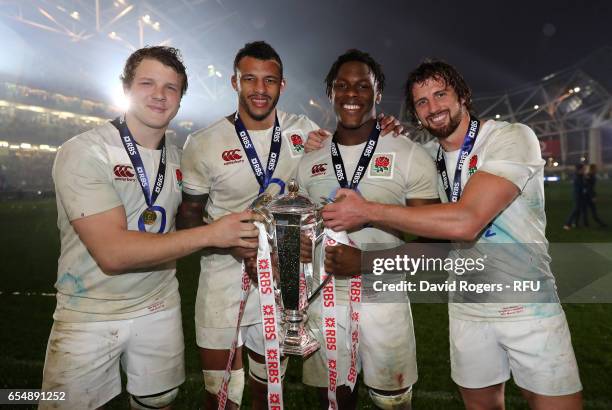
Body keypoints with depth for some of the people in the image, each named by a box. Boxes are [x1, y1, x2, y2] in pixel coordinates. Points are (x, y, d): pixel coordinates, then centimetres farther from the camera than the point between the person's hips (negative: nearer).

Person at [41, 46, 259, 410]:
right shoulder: (84, 152, -17)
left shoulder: (178, 157, 2)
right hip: (89, 314, -4)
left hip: (159, 308, 5)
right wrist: (210, 234, -26)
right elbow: (112, 253, -26)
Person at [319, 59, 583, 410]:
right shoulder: (428, 157, 2)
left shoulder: (512, 138, -17)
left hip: (529, 306, -4)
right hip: (468, 310, 5)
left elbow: (465, 221, -30)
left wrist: (368, 211, -25)